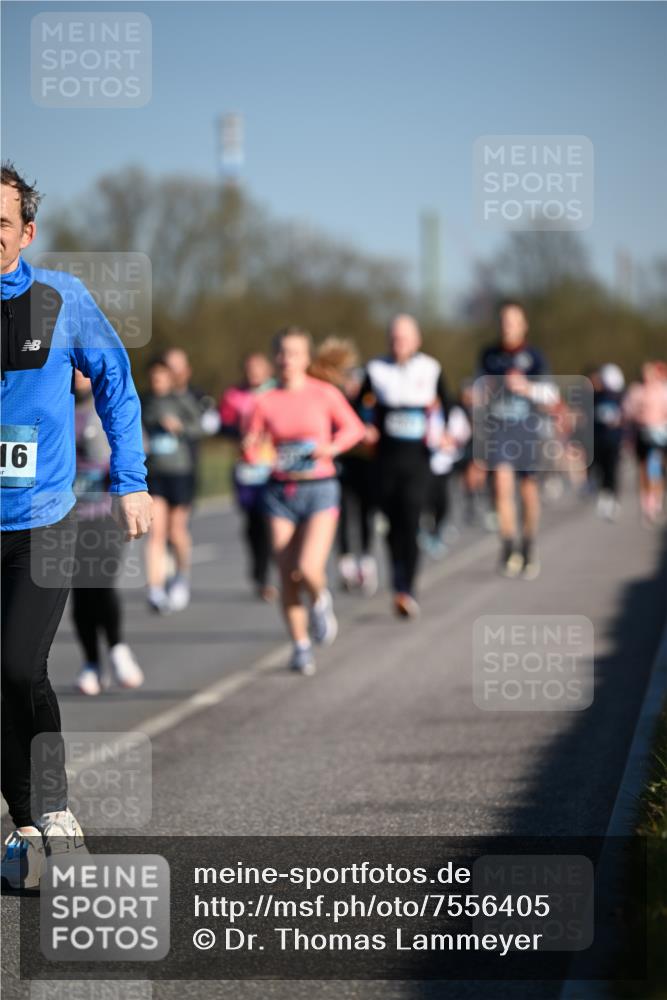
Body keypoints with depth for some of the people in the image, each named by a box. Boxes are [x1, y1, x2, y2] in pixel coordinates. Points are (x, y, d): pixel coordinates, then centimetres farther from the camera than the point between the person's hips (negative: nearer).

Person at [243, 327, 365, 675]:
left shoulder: (325, 395, -2)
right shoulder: (265, 402, 1)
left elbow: (353, 427, 9)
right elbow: (252, 452, 2)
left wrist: (332, 447, -9)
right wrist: (250, 448, -21)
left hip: (319, 489, -2)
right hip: (281, 492, 2)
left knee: (309, 569, -18)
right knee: (288, 577, 1)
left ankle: (320, 601, 17)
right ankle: (300, 646, 19)